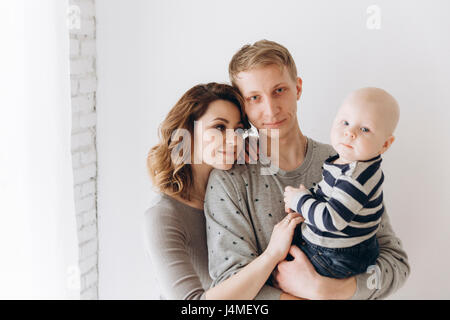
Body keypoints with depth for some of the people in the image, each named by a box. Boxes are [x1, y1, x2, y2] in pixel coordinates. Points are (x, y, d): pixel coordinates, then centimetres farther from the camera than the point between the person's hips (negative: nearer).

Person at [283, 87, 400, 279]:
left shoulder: (358, 176, -29)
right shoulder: (349, 163, 1)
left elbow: (331, 220, -31)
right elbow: (327, 193, 18)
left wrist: (300, 200, -17)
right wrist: (307, 197, -1)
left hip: (339, 261, -9)